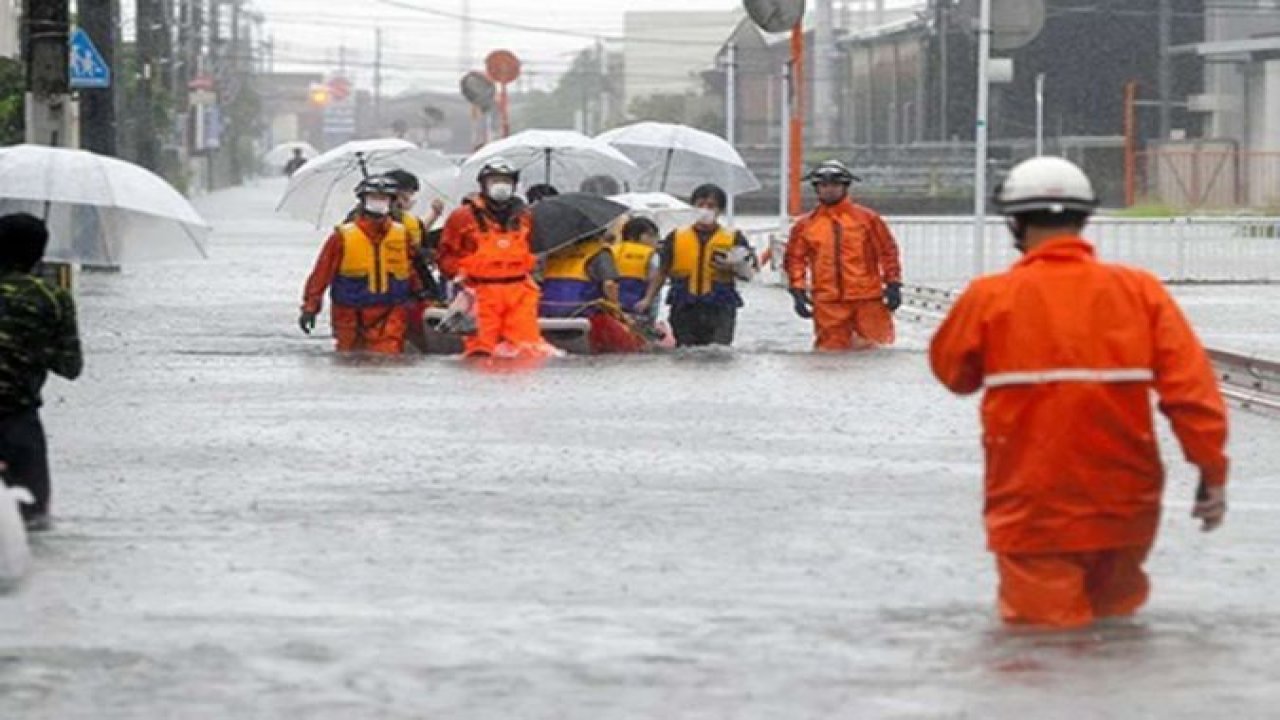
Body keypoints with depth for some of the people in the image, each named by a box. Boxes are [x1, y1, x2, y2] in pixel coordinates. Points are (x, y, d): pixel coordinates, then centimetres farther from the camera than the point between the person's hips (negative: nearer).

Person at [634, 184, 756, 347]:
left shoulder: (733, 239, 6)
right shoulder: (676, 238, 10)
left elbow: (749, 272, 8)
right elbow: (661, 273, 16)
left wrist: (732, 266, -12)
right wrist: (648, 300, 9)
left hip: (720, 309, -2)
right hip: (685, 309, 2)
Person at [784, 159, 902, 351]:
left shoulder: (866, 218, 3)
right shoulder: (805, 225, 7)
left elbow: (887, 251, 5)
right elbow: (795, 259, 8)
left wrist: (893, 285, 1)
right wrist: (798, 291, -1)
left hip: (867, 299, -1)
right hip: (828, 304, 1)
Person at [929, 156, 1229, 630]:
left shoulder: (990, 298, -8)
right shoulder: (1140, 291, -4)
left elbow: (953, 372, 9)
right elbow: (1189, 384, -8)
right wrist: (1212, 470, -2)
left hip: (1032, 512, -3)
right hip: (1125, 511, 3)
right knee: (1114, 611, 24)